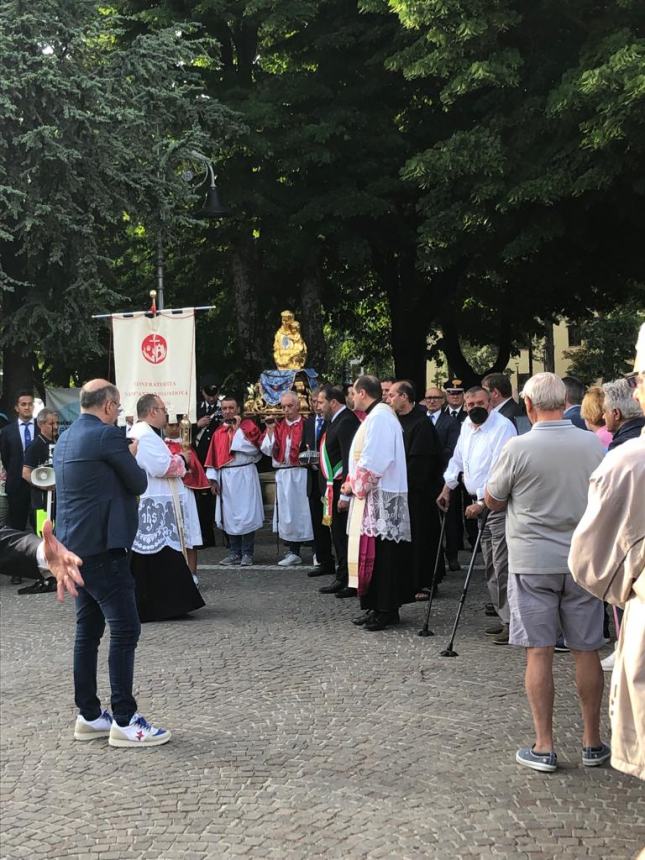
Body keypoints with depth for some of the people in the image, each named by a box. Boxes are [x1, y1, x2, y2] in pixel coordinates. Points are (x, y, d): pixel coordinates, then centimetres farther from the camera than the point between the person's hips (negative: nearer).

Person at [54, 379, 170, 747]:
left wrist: (124, 458, 14)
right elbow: (139, 484, -7)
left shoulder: (66, 438, 14)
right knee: (125, 629, -7)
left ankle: (89, 716, 18)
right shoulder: (107, 435, -14)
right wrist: (132, 458, 11)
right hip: (101, 546, -10)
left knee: (88, 629, 13)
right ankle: (124, 720, -7)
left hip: (75, 546, 10)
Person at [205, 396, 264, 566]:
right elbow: (214, 456, 11)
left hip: (244, 476, -5)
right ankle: (235, 553, 14)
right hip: (225, 477, 5)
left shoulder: (248, 425, -1)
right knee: (230, 516, 7)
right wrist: (213, 478, 3)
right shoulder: (219, 431, 12)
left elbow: (253, 448, -15)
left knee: (246, 514, -3)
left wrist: (237, 429, -13)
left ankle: (247, 553, 3)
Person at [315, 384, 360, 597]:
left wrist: (345, 494, -26)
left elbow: (349, 459, -23)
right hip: (333, 488, 10)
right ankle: (342, 580, 23)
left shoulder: (346, 422, -17)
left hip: (341, 488, -10)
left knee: (345, 535, -5)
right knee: (338, 534, 15)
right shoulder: (334, 421, 15)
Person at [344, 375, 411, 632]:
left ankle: (385, 610, -2)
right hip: (372, 496, 10)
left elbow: (373, 461, -21)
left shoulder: (379, 417, -14)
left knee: (380, 554, -6)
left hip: (379, 497, -10)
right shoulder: (378, 415, 17)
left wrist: (354, 484, -9)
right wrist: (354, 483, 11)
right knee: (372, 553, 11)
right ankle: (376, 607, 16)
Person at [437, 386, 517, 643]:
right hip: (479, 502, 9)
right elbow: (458, 458, 27)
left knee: (502, 565, -12)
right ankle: (504, 617, 21)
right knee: (490, 565, 13)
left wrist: (481, 502, -22)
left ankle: (512, 622, -9)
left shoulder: (502, 427, -16)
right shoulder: (467, 426, 12)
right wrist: (448, 487, 23)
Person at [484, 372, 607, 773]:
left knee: (539, 652, 3)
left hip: (533, 562, -3)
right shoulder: (594, 445, -2)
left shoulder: (518, 448, -12)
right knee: (586, 650, 10)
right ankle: (593, 741, 19)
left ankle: (544, 746, 7)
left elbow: (493, 502, 0)